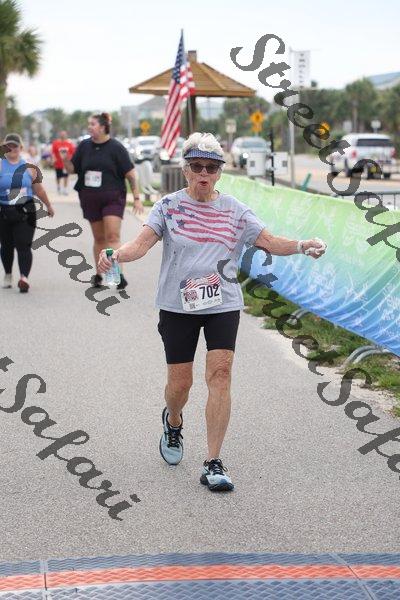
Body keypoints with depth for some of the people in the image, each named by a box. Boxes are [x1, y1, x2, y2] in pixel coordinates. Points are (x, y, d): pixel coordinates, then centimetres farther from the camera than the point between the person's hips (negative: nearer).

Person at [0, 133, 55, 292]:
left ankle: (24, 278, -20)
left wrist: (48, 205, 25)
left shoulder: (28, 167, 6)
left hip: (25, 212, 0)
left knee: (24, 246, -11)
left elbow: (38, 189, 17)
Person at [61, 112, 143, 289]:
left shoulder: (116, 147, -4)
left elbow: (130, 174, -2)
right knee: (99, 238, 11)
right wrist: (65, 160, -8)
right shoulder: (84, 146, 7)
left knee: (112, 236, -13)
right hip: (90, 199, 4)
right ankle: (99, 274, 21)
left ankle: (119, 275, -17)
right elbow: (73, 169, 13)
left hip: (113, 198, -4)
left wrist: (136, 198, -5)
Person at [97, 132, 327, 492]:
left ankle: (214, 464, -9)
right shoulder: (169, 206, 1)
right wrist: (116, 255, -32)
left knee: (220, 373, -14)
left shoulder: (235, 210, 5)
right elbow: (143, 242, -10)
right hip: (177, 306, 0)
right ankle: (173, 422, 41)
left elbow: (269, 241, -2)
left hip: (223, 304, 1)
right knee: (180, 381, 3)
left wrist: (301, 246, -22)